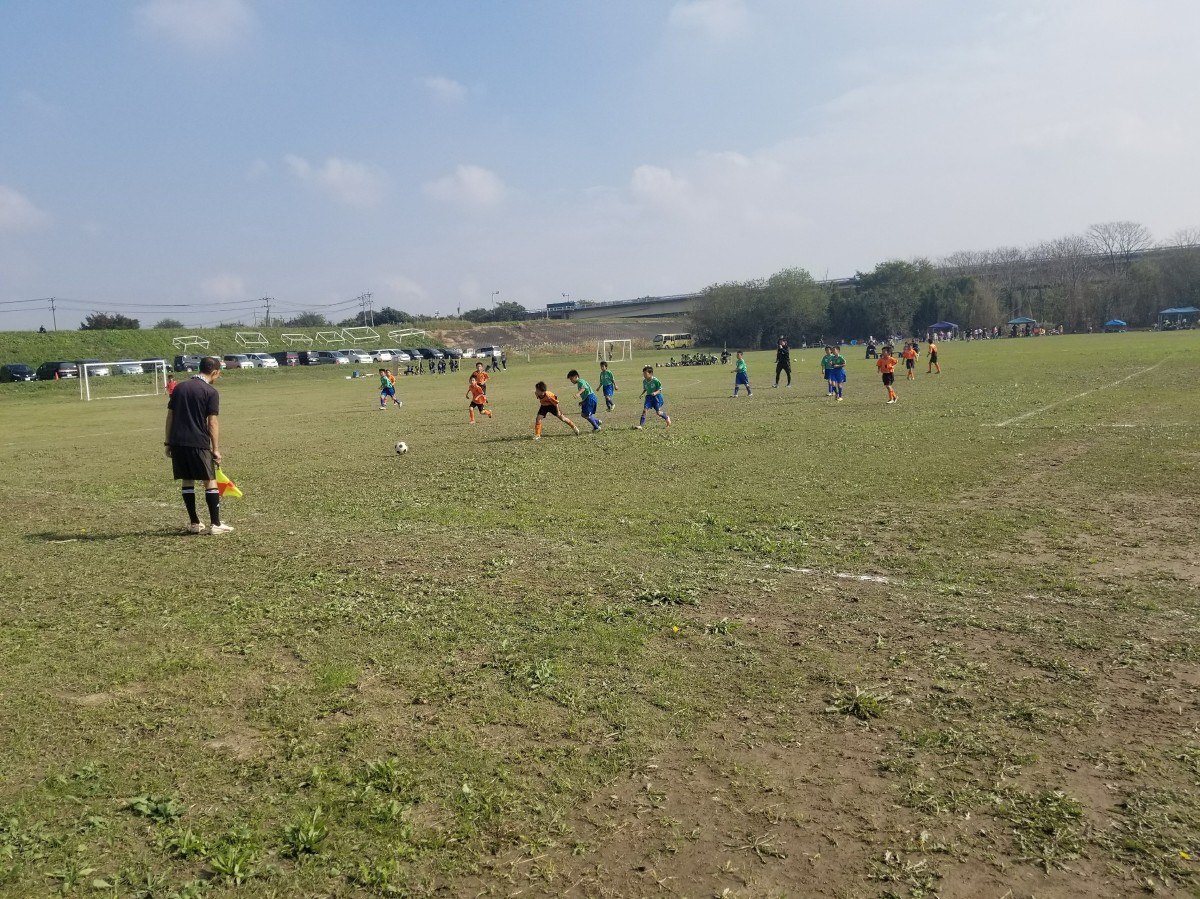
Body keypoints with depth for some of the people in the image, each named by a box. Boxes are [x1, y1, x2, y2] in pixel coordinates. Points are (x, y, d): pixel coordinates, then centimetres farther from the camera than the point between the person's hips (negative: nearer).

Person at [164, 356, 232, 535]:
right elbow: (212, 424, -9)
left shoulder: (179, 388, 13)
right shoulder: (211, 392, -5)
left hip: (177, 442, 6)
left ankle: (194, 523, 16)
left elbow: (170, 417, 12)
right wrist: (216, 449, -6)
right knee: (210, 481, 2)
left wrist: (168, 442, 17)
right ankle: (215, 524, 1)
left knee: (187, 481, 12)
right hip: (198, 443, -6)